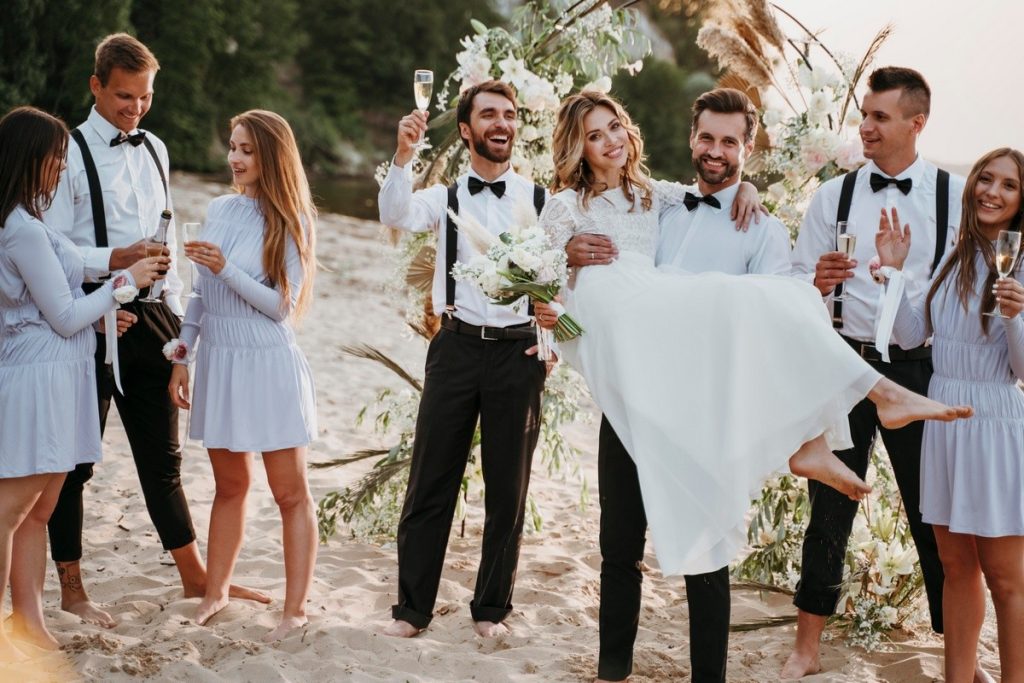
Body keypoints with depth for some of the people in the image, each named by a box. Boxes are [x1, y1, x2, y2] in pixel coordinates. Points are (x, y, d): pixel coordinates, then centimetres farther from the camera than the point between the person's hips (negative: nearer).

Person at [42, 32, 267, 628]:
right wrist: (115, 259, -24)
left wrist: (175, 312, 16)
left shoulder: (155, 150, 13)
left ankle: (195, 577, 24)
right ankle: (71, 588, 17)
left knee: (163, 455, 15)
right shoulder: (71, 154, -8)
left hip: (151, 318, 6)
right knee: (77, 460, 5)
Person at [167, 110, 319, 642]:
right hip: (218, 359, 5)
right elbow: (200, 293, 13)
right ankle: (216, 592, 27)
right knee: (229, 484, 16)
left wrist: (225, 268, -20)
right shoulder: (219, 210, 8)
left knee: (289, 492, 3)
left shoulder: (289, 221, -7)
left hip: (267, 363, -5)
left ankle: (295, 609, 8)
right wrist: (181, 358, 10)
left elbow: (282, 304, -11)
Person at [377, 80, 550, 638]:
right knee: (430, 483, 2)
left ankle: (491, 609, 21)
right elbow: (396, 215, -16)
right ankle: (412, 608, 13)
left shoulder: (541, 201, 5)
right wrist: (403, 155, -30)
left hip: (518, 351, 0)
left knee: (508, 488, 8)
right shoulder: (445, 198, 5)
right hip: (457, 346, 0)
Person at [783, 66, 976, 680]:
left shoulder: (956, 196, 0)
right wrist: (818, 284, -15)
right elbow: (797, 284, 5)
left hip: (921, 369, -1)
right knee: (830, 507, 6)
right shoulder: (833, 196, 5)